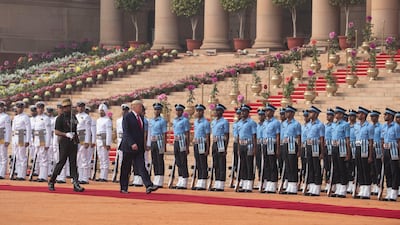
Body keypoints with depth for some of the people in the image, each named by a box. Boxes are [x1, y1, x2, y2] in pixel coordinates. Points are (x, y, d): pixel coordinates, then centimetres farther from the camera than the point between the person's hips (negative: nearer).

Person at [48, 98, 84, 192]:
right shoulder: (60, 118, -4)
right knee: (61, 162, -3)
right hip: (64, 142, -5)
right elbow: (56, 132, -8)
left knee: (73, 163, 0)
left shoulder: (73, 117, 13)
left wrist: (76, 139, 17)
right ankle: (51, 182, 10)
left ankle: (76, 184, -6)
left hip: (73, 143, 5)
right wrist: (66, 134, -20)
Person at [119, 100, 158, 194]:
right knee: (126, 169, 3)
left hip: (139, 147, 6)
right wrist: (132, 144, -26)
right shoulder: (127, 117, -8)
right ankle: (123, 188, 13)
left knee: (141, 167, -5)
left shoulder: (141, 118, 15)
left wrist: (142, 146, 15)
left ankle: (148, 186, -17)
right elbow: (126, 132, -16)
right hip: (129, 147, -6)